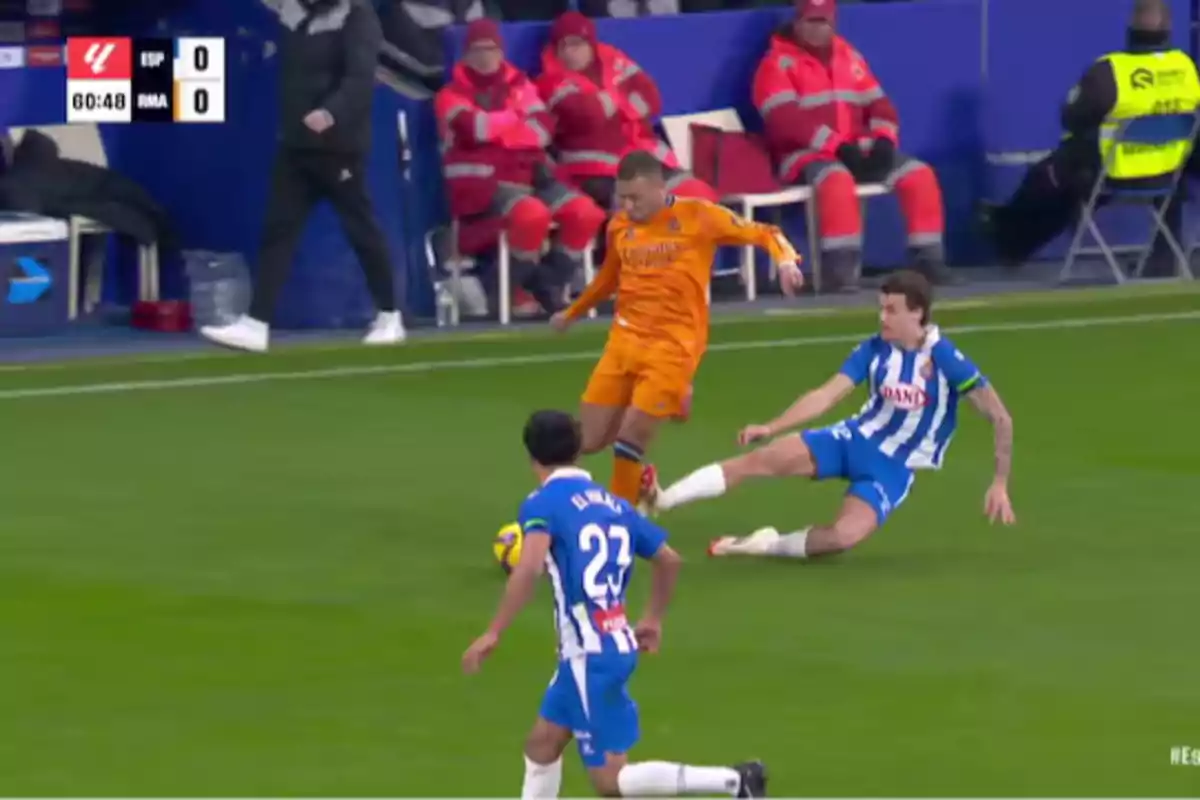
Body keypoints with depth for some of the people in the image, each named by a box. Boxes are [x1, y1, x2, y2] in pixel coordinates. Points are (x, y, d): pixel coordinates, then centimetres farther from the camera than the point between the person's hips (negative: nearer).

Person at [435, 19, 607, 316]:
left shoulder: (519, 85, 15)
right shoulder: (453, 95, 0)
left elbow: (544, 129, 1)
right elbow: (476, 128, -19)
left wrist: (497, 130, -12)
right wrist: (517, 118, -2)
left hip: (528, 177, 6)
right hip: (481, 184, -6)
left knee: (586, 213, -14)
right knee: (533, 214, -35)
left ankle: (548, 284, -3)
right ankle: (514, 291, -16)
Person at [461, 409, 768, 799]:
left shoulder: (542, 504, -10)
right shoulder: (612, 504, 10)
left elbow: (529, 568, -27)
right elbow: (669, 559, 17)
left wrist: (493, 633, -24)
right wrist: (654, 618, 32)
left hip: (590, 656, -8)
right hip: (617, 645, 8)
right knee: (541, 745, 20)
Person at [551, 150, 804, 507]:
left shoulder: (697, 216, -7)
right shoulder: (619, 227, 6)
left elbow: (764, 234, -1)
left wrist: (786, 260, -22)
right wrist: (571, 314, 40)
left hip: (672, 346, -5)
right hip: (624, 340, 5)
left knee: (629, 440, -12)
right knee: (588, 441, 0)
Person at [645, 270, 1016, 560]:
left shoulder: (945, 359, -20)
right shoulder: (874, 350, -6)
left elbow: (1000, 419, -17)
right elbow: (826, 395, -8)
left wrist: (999, 484, -21)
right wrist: (771, 428, -20)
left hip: (893, 467, -4)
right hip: (855, 438, 4)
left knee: (844, 535, -30)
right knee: (761, 459, -14)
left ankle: (767, 545, -6)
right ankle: (660, 500, -13)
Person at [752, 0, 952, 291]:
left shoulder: (849, 56, 16)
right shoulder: (778, 63, -4)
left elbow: (879, 104, 14)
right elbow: (787, 119, -18)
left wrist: (883, 140, -8)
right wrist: (837, 146, -25)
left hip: (858, 151, 6)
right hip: (806, 154, -6)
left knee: (919, 174, -10)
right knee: (837, 179, -40)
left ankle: (928, 257, -7)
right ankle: (841, 265, -38)